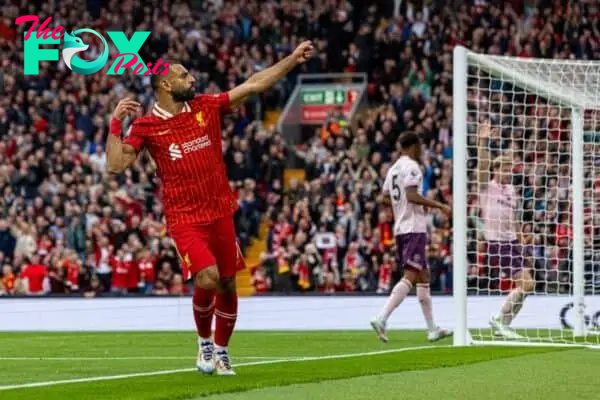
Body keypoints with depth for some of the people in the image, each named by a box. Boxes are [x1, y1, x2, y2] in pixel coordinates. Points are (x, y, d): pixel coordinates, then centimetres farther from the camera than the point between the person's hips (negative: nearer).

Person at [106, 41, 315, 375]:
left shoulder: (206, 107, 4)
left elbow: (254, 85, 5)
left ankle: (221, 350, 27)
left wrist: (293, 59, 2)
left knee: (227, 284, 7)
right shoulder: (147, 126, -5)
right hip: (185, 218, -4)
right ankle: (204, 341, 7)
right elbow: (117, 165, -12)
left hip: (221, 213, 4)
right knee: (208, 278, -21)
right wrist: (116, 124, -19)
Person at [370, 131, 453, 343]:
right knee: (410, 276, -14)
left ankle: (432, 329, 15)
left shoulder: (393, 169, 17)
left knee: (423, 276, 14)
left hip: (400, 228, 10)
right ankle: (381, 319, -26)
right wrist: (440, 206, -18)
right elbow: (411, 195, -21)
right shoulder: (411, 166, -10)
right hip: (414, 228, -10)